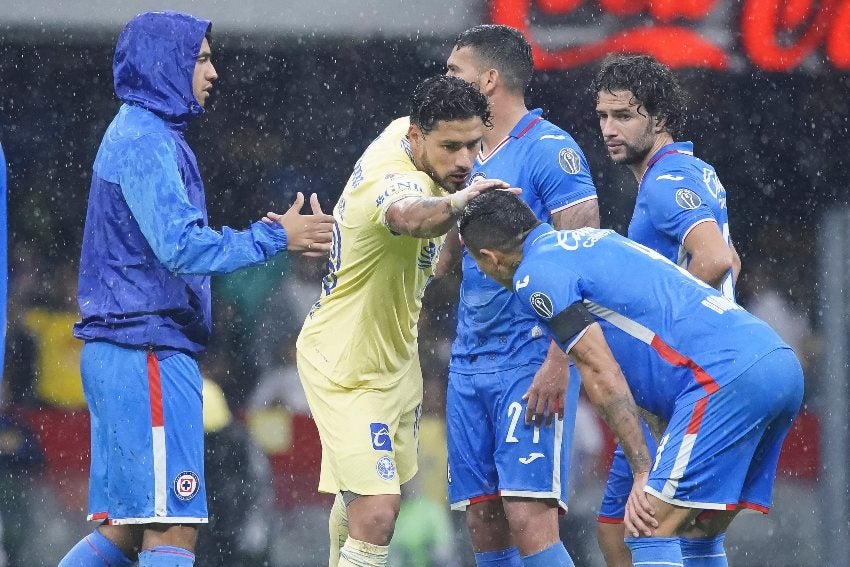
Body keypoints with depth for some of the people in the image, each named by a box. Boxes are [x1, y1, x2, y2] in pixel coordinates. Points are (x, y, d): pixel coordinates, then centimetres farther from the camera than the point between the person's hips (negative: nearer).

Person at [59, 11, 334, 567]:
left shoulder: (141, 136, 20)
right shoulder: (145, 141, -12)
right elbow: (180, 247, -21)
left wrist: (262, 235, 13)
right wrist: (273, 237, -13)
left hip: (123, 353, 10)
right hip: (147, 353, -10)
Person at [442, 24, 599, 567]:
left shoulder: (549, 149, -8)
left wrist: (558, 364, -20)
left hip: (530, 357, -8)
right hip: (470, 362, 8)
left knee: (528, 516, -17)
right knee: (484, 522, 4)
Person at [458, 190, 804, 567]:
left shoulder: (535, 273, 0)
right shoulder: (596, 239, 27)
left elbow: (602, 376, -6)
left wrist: (644, 472, -4)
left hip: (725, 376, -9)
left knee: (651, 533, -9)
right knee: (701, 534, 15)